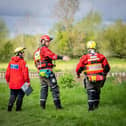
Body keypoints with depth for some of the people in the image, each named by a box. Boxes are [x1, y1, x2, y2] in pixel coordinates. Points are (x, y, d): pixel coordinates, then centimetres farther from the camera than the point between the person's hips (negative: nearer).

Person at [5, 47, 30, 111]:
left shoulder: (11, 62, 5)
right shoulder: (22, 62, -13)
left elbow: (7, 72, 8)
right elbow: (25, 73, -15)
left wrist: (8, 80, 20)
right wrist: (28, 81, -7)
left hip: (12, 83, 5)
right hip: (20, 83, -5)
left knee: (12, 95, 14)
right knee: (20, 95, 9)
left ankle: (9, 107, 3)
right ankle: (18, 108, 11)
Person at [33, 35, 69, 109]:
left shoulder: (36, 51, 18)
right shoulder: (44, 49, -10)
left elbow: (36, 63, 23)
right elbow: (52, 55, -28)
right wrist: (62, 57, -38)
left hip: (41, 72, 9)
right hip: (47, 71, -9)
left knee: (44, 88, 15)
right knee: (54, 88, -4)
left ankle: (42, 104, 13)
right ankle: (57, 105, -6)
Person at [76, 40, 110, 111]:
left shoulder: (85, 58, -7)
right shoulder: (101, 56, -2)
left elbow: (79, 68, -4)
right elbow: (107, 67, 1)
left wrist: (78, 74, 17)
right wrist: (105, 74, 20)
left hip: (89, 79, -3)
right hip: (99, 78, 3)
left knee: (90, 92, 4)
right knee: (97, 91, 21)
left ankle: (91, 106, -6)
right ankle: (96, 105, 29)